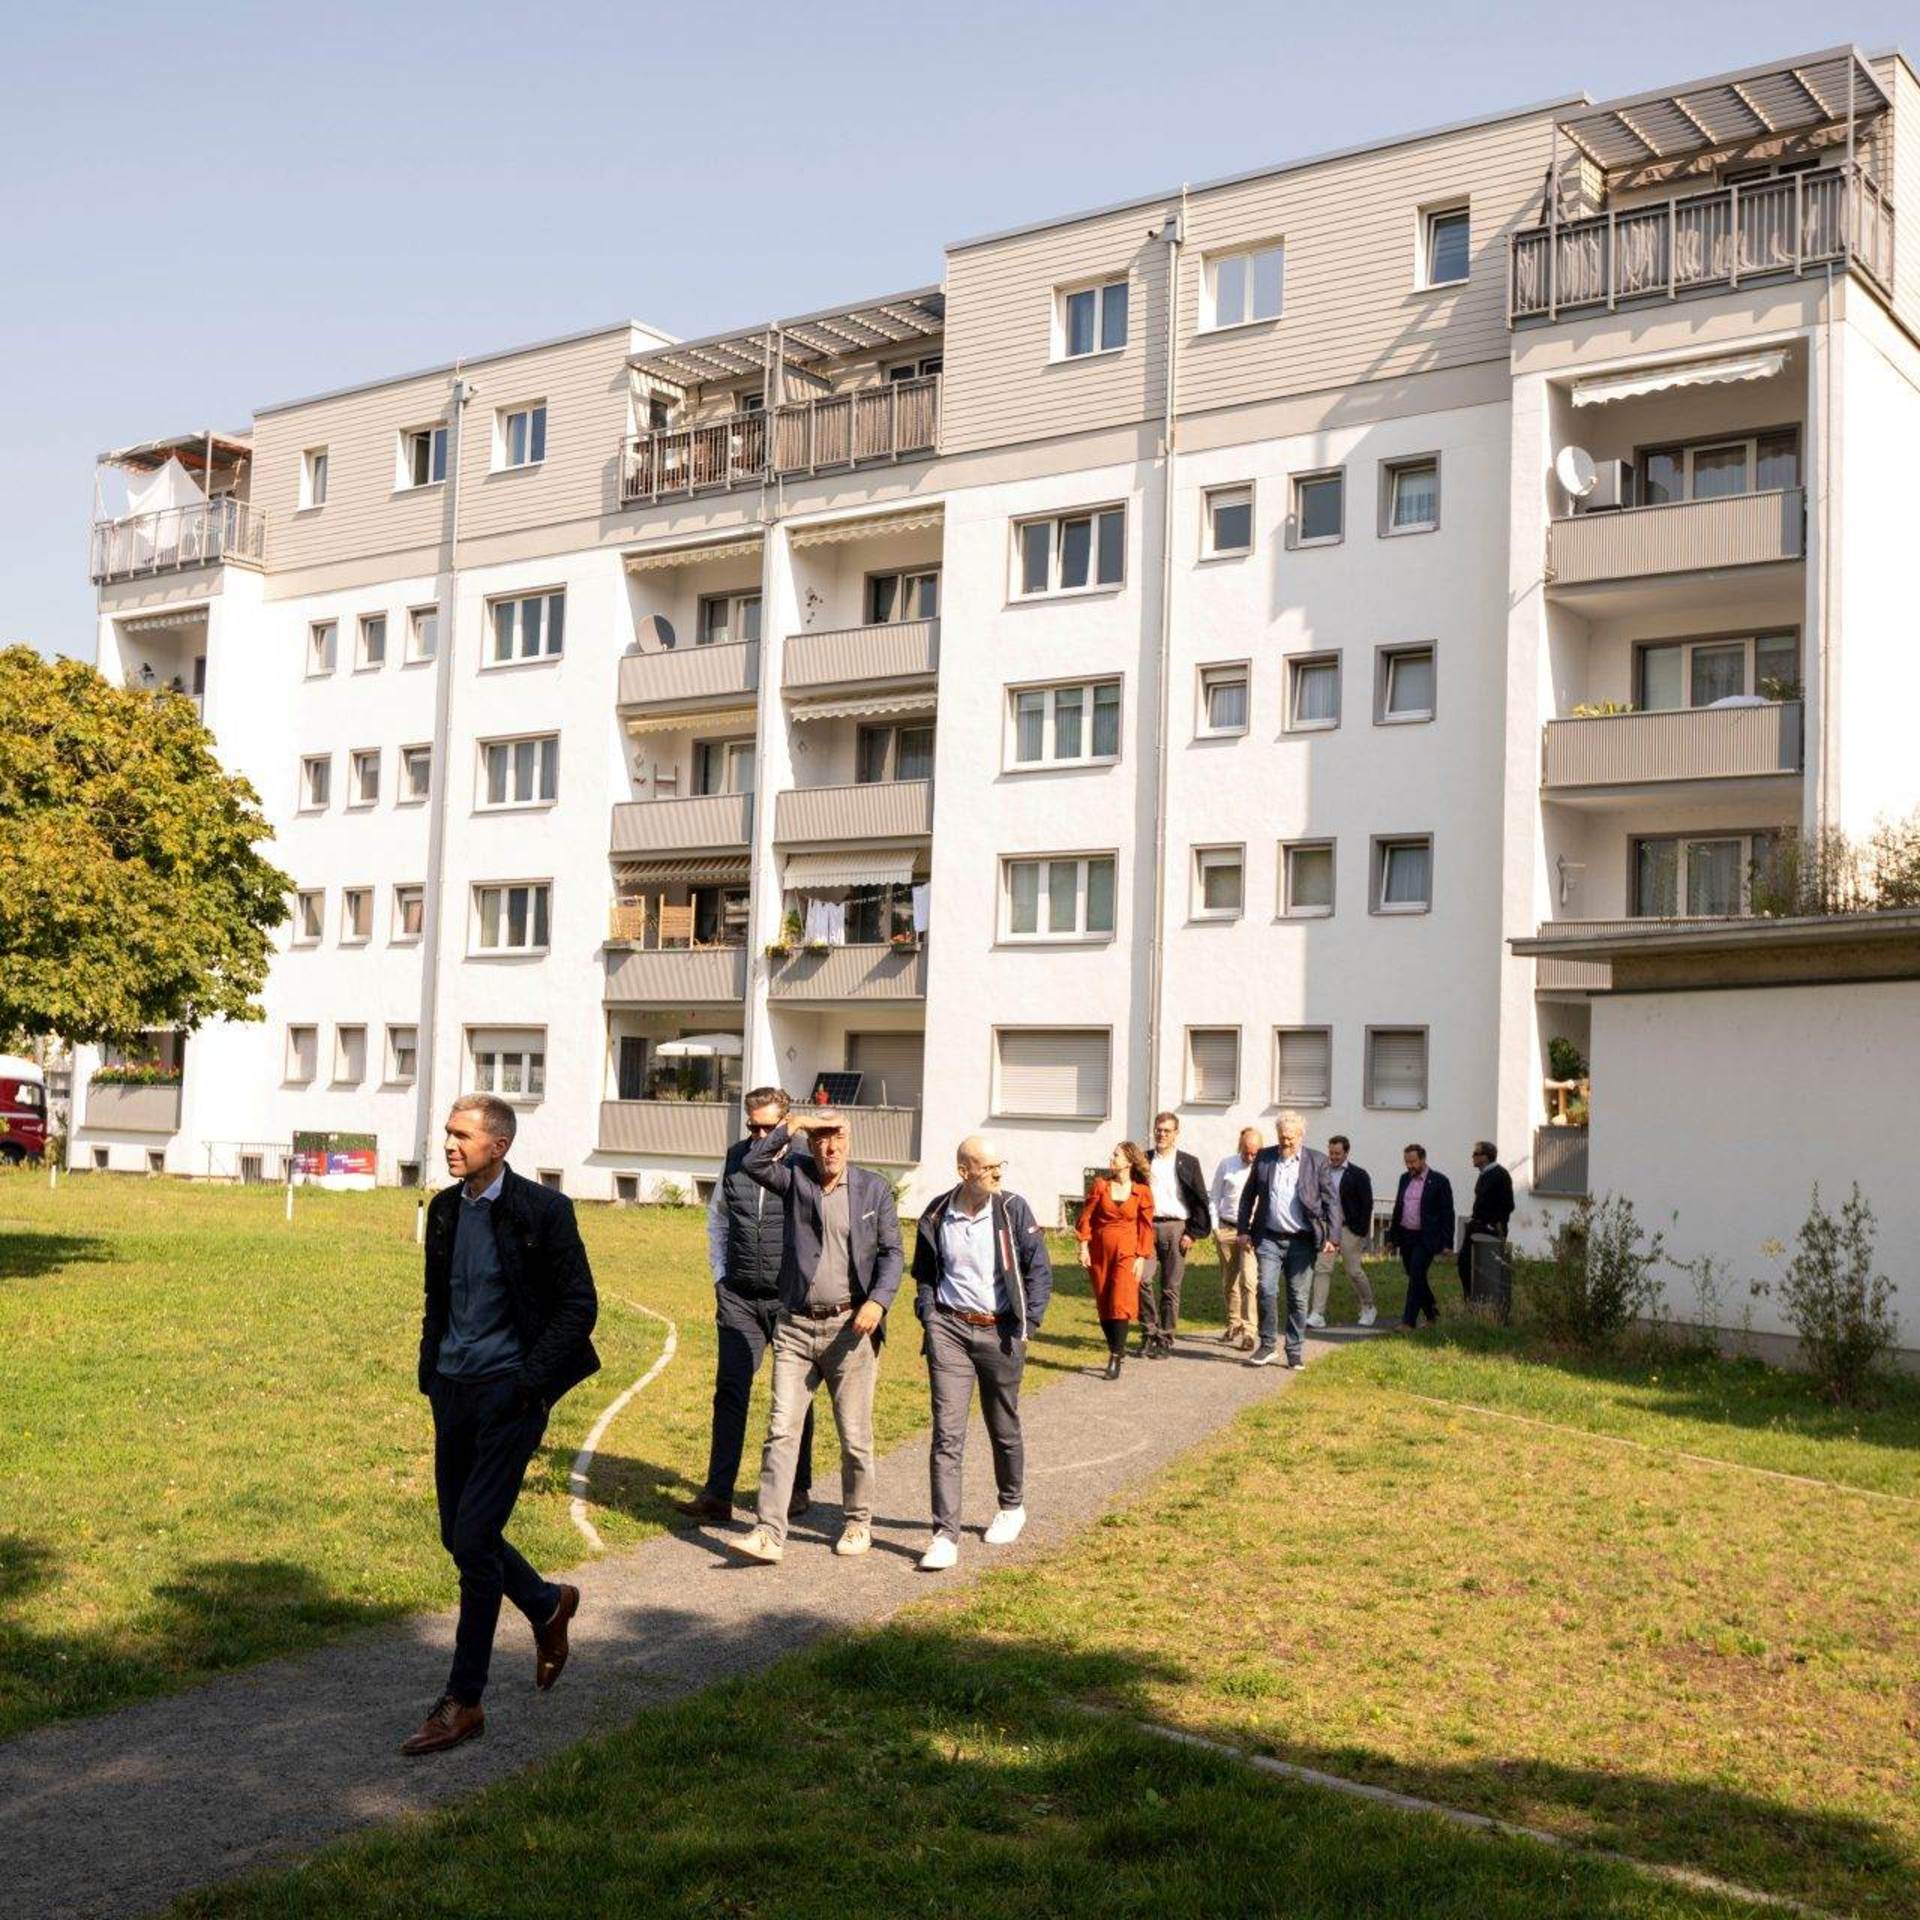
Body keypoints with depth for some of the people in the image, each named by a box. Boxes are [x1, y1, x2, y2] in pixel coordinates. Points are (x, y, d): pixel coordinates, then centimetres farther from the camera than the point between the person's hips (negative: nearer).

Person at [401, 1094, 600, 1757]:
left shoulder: (542, 1210, -11)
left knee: (473, 1539, -9)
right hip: (453, 1390, 7)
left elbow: (580, 1304, -9)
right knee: (458, 1535, 12)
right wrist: (430, 1371, 9)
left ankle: (463, 1702, 2)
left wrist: (529, 1381, -14)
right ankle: (548, 1605, 38)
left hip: (509, 1395, -7)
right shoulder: (444, 1209, 8)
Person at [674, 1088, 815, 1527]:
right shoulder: (734, 1159, 5)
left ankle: (799, 1489, 23)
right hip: (739, 1297, 4)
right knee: (730, 1392, -1)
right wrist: (720, 1276, 12)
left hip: (790, 1298, -4)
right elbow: (717, 1222, 18)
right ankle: (717, 1494, 0)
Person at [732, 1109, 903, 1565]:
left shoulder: (873, 1188, 4)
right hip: (796, 1326, 1)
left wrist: (878, 1301, -13)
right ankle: (769, 1534, -3)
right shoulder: (795, 1177, 5)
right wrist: (791, 1124, -12)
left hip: (849, 1327, -1)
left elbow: (892, 1253, 2)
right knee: (782, 1430, -4)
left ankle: (858, 1523, 25)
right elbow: (753, 1163, -12)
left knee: (855, 1436, 7)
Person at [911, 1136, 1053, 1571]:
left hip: (1000, 1331, 0)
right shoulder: (936, 1216, 0)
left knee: (1004, 1428, 15)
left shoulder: (1013, 1209, -5)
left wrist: (1027, 1324, -6)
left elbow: (1039, 1269, -1)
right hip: (949, 1328, 0)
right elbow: (924, 1273, 15)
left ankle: (1012, 1506, 39)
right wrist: (928, 1315, 4)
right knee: (947, 1433, -7)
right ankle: (945, 1534, -5)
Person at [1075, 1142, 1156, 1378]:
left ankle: (1115, 1359, -9)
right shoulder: (1100, 1184, 3)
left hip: (1127, 1253, -3)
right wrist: (1084, 1245, -3)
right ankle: (1118, 1349, 25)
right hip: (1099, 1251, 3)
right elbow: (1086, 1216, 4)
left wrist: (1141, 1257, -3)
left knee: (1121, 1303, -14)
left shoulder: (1142, 1192, -1)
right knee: (1103, 1304, 8)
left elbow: (1146, 1226, 2)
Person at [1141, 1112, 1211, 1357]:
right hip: (1148, 1226, 1)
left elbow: (1200, 1201, 4)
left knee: (1170, 1288, 1)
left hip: (1176, 1227, -1)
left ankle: (1165, 1340, 8)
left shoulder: (1188, 1163, 5)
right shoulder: (1145, 1161, 10)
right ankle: (1149, 1332, 2)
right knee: (1143, 1279, -12)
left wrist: (1193, 1233, -3)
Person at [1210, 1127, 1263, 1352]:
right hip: (1226, 1229, 3)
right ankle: (1233, 1325, 24)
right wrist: (1215, 1228, 6)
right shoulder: (1226, 1165, 5)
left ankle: (1248, 1331, -15)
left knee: (1248, 1281, -14)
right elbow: (1214, 1197, 12)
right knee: (1228, 1281, 10)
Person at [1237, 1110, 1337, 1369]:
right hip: (1269, 1238, 1)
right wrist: (1244, 1230, 6)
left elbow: (1329, 1201, 3)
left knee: (1298, 1297, 5)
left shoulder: (1318, 1161, 2)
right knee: (1266, 1290, -9)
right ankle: (1267, 1345, 5)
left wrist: (1331, 1236, -3)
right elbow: (1248, 1196, 12)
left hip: (1301, 1241, -1)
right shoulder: (1264, 1158, 7)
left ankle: (1295, 1352, 14)